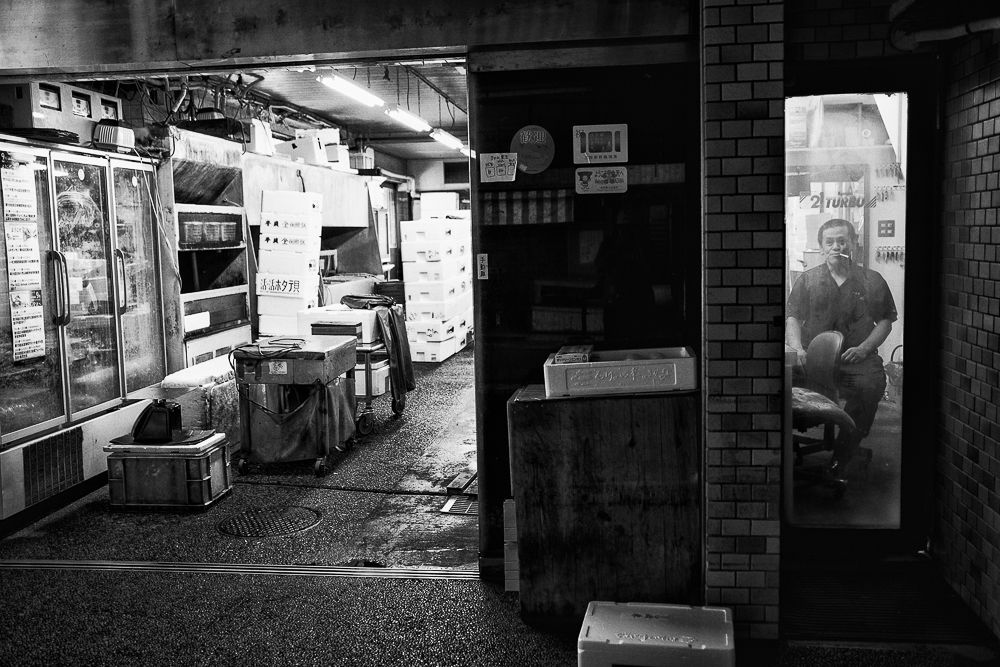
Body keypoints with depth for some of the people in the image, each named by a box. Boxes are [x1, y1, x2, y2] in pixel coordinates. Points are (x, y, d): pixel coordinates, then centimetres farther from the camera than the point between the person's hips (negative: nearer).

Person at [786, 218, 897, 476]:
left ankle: (839, 463, -23)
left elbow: (885, 321, 12)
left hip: (858, 358, 0)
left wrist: (864, 348, -5)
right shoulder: (807, 280, 15)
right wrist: (797, 349, -13)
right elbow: (793, 318, 6)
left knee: (871, 385, -32)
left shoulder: (872, 281, 14)